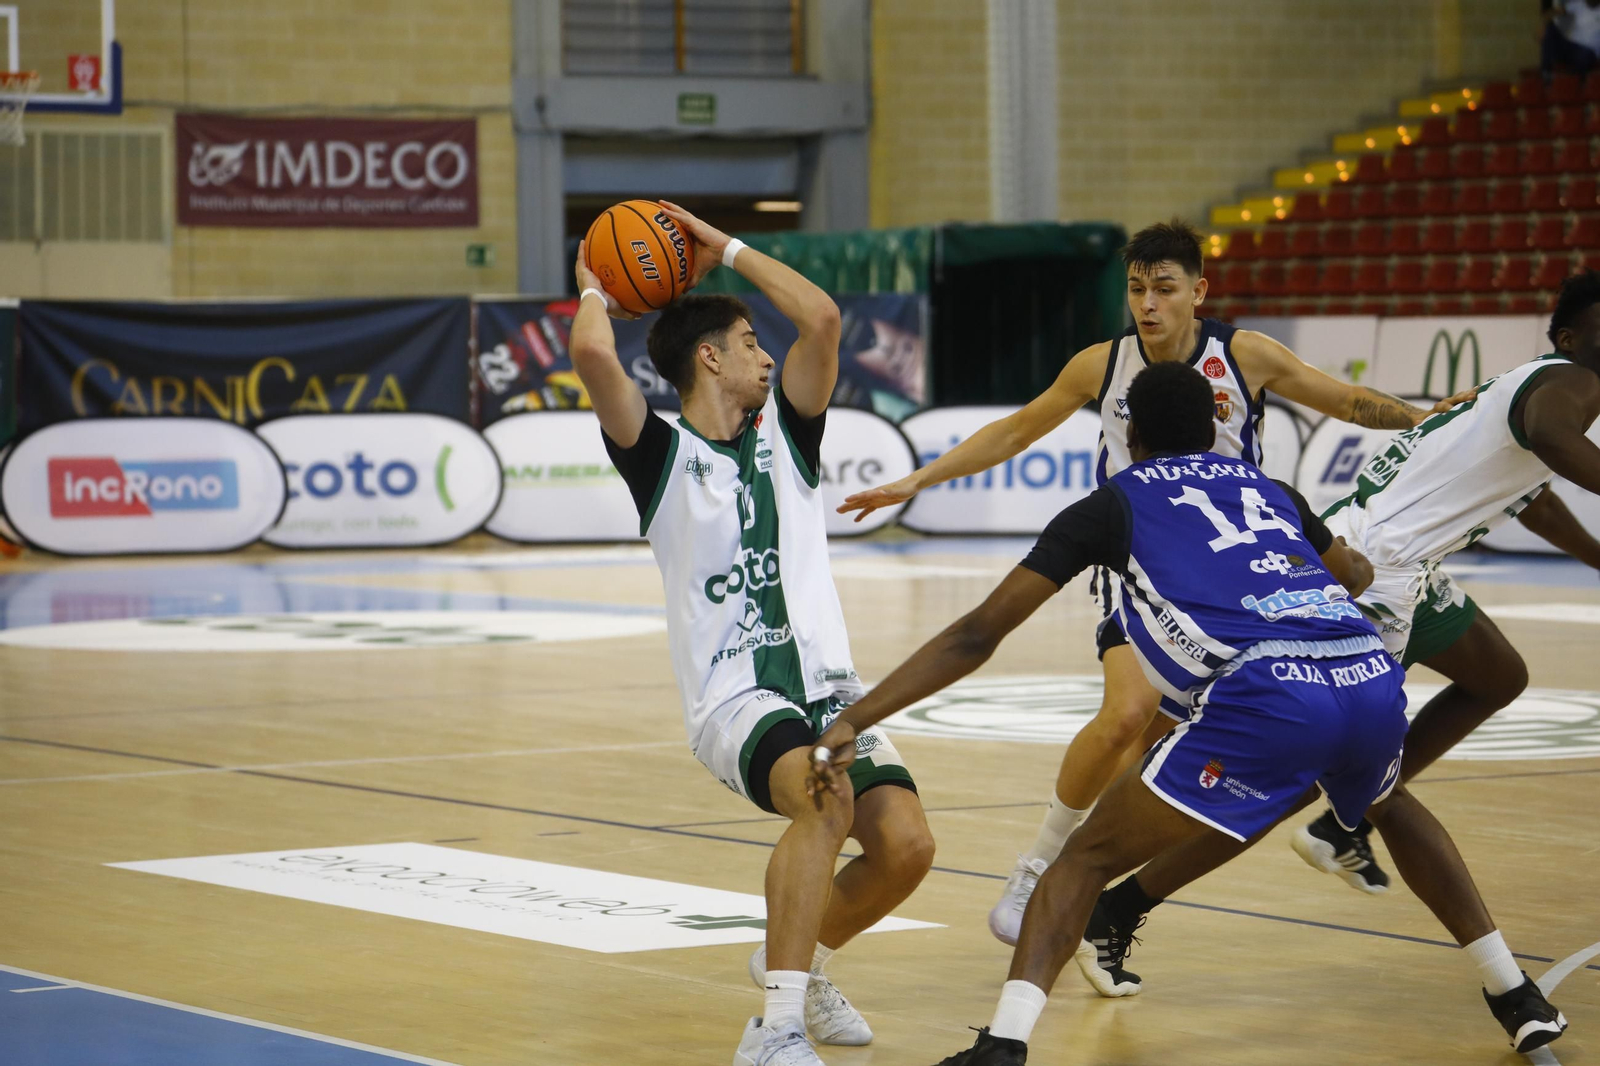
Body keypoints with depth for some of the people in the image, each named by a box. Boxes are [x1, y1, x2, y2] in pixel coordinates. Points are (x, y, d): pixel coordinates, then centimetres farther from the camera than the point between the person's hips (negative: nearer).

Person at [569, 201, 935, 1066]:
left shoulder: (783, 434, 17)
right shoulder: (662, 455, 4)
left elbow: (822, 317, 7)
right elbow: (593, 356, -13)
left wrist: (725, 249, 15)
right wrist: (595, 290, 8)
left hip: (827, 683, 5)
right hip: (734, 695, -5)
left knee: (905, 844, -15)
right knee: (824, 799, -34)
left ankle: (794, 963, 16)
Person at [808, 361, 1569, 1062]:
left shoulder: (1112, 503, 19)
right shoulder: (1271, 491, 31)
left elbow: (977, 636, 15)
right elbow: (1360, 578, 50)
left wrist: (854, 721, 16)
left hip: (1265, 696, -5)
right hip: (1372, 676, 5)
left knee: (1087, 858, 6)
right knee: (1390, 806, 38)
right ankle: (1519, 1000, 41)